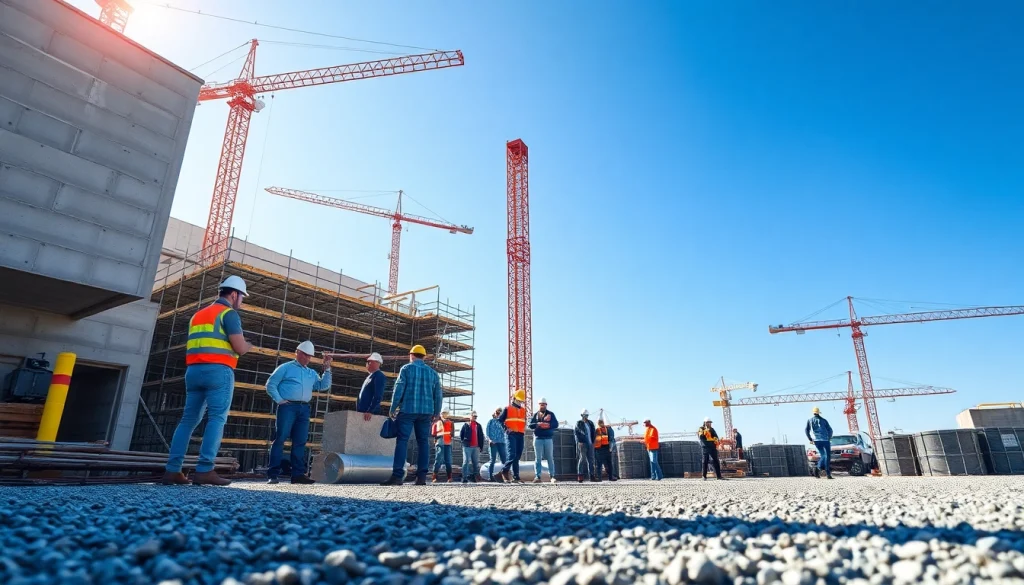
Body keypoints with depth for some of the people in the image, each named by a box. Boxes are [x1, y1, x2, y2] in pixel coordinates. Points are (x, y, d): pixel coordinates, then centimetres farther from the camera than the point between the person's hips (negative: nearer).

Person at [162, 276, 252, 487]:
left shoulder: (198, 314, 24)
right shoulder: (229, 313, -2)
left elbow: (190, 346, 27)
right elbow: (240, 348, -10)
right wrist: (248, 345, 11)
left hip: (193, 370, 8)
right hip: (218, 371, -8)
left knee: (189, 419, 8)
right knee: (217, 419, -8)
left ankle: (172, 470, 3)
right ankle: (204, 470, -14)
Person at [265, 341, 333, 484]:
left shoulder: (312, 373, 21)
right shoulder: (286, 368, 6)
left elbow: (323, 386, 13)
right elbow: (270, 385, 2)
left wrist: (327, 369, 6)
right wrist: (279, 400, -9)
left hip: (304, 409, 5)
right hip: (288, 407, -5)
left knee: (300, 441, 4)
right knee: (280, 439, -8)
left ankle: (298, 474, 6)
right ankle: (273, 474, -6)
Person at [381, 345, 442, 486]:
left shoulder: (406, 368, 2)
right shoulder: (432, 372, 14)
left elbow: (399, 389, -5)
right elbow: (438, 395, 13)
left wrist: (393, 409, 0)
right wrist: (436, 413, 20)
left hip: (407, 410, -4)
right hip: (426, 412, 4)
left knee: (402, 441, -5)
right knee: (423, 442, 6)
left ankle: (397, 475, -14)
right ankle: (421, 477, 2)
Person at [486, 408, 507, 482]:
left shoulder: (501, 421, 17)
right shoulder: (491, 421, 9)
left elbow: (504, 431, 13)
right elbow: (487, 431, 2)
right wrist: (489, 439, -14)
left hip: (501, 442, 3)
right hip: (494, 442, -3)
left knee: (504, 459, -4)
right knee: (493, 460, -3)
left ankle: (501, 475, 2)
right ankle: (491, 476, 2)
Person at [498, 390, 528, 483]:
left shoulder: (523, 410, 18)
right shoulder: (507, 409, 3)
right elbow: (499, 420, 2)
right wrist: (506, 428, -9)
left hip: (520, 435, 5)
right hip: (511, 434, -5)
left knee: (517, 457, 5)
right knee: (512, 455, -17)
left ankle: (516, 477, 8)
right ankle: (505, 471, 1)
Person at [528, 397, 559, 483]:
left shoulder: (551, 414, 8)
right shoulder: (535, 414, 11)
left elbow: (556, 424, -2)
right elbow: (530, 425, 2)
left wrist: (548, 425, -21)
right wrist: (538, 424, -18)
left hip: (548, 438, 0)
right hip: (538, 438, 1)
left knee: (550, 458, 2)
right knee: (538, 458, 0)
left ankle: (552, 476, 6)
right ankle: (537, 476, 2)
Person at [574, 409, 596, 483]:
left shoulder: (590, 423, 16)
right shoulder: (579, 423, 0)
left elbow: (593, 433, 18)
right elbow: (575, 432, -7)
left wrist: (593, 442, 8)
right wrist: (579, 442, -13)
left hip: (590, 444, 6)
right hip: (582, 444, -6)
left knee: (591, 460, 6)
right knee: (582, 458, -9)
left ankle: (591, 476, 11)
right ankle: (580, 475, -7)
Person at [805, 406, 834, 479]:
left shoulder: (810, 420, 10)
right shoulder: (823, 420, 8)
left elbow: (806, 430, 3)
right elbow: (830, 430, 2)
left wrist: (810, 439, 10)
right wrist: (829, 438, 15)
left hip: (816, 440, 2)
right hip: (825, 440, -2)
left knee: (822, 455, 13)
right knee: (827, 456, 2)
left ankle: (818, 468, -9)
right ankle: (828, 473, -5)